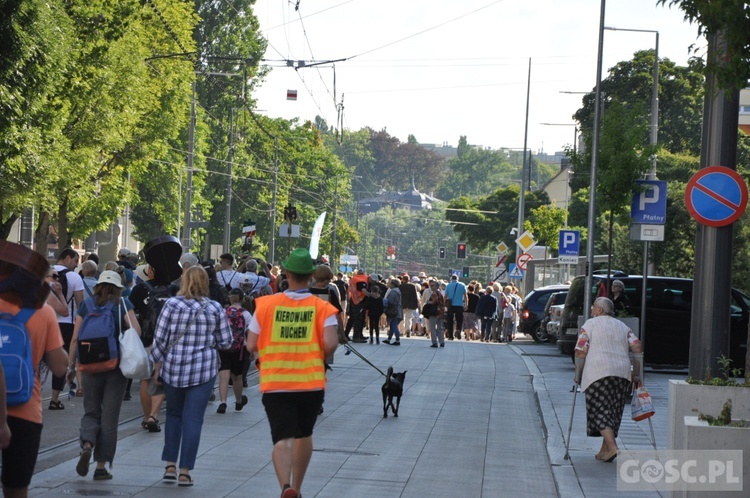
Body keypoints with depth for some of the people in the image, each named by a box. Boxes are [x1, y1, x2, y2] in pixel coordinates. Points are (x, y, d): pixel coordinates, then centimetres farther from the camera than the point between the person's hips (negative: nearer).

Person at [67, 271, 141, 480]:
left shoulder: (86, 304, 5)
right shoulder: (123, 303, 1)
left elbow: (75, 338, 1)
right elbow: (136, 330, -12)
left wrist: (71, 365, 6)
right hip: (116, 365, -1)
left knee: (91, 412, 14)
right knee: (109, 417, 6)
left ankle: (87, 445, -15)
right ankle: (101, 466, 6)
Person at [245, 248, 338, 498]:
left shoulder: (266, 304, -3)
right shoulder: (322, 307, -4)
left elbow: (251, 346, -2)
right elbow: (331, 343, -15)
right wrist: (320, 355, 6)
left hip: (275, 383, -1)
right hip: (311, 382, 1)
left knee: (282, 439, -4)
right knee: (304, 435, 21)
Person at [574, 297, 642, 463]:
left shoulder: (590, 324, 6)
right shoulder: (622, 326, 20)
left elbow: (580, 352, -2)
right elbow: (637, 347, 9)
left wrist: (578, 375, 6)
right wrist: (636, 374, 13)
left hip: (598, 373, -5)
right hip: (622, 373, 5)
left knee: (600, 411, -5)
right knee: (613, 412, 13)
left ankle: (612, 447, -21)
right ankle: (605, 450, 15)